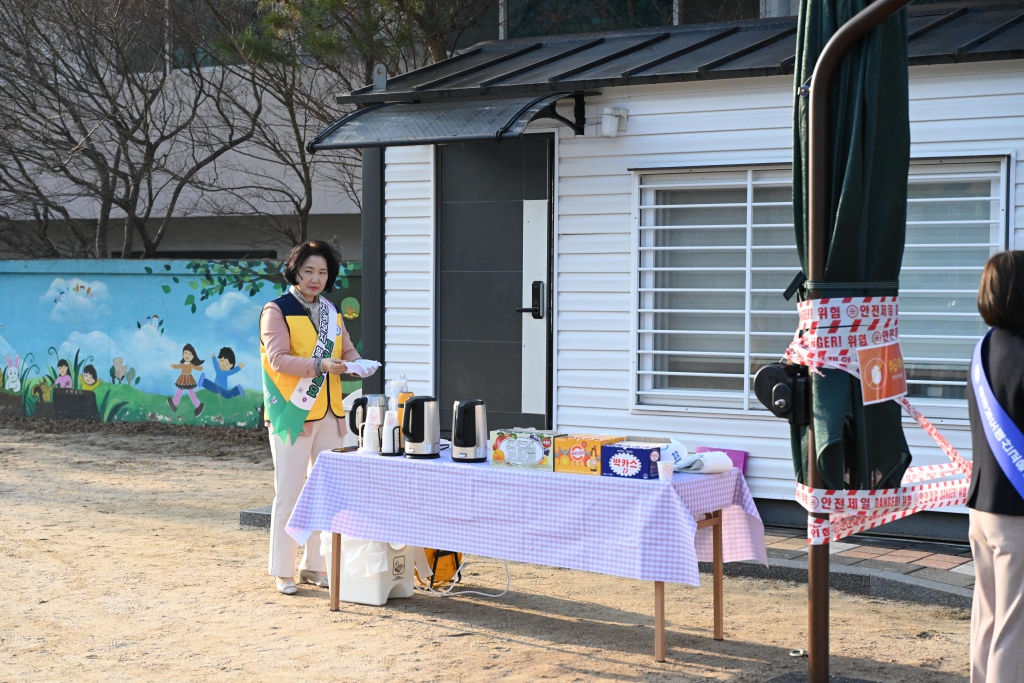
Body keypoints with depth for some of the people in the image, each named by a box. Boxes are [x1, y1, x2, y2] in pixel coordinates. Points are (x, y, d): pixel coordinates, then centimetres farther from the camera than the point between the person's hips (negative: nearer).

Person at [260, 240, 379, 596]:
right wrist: (320, 365, -27)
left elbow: (346, 351, 19)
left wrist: (356, 364, -5)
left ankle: (314, 565, 19)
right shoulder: (277, 311, -5)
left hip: (328, 413, 6)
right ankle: (282, 571, 4)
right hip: (292, 413, -6)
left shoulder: (332, 313, 16)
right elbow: (278, 358, -15)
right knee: (289, 493, -3)